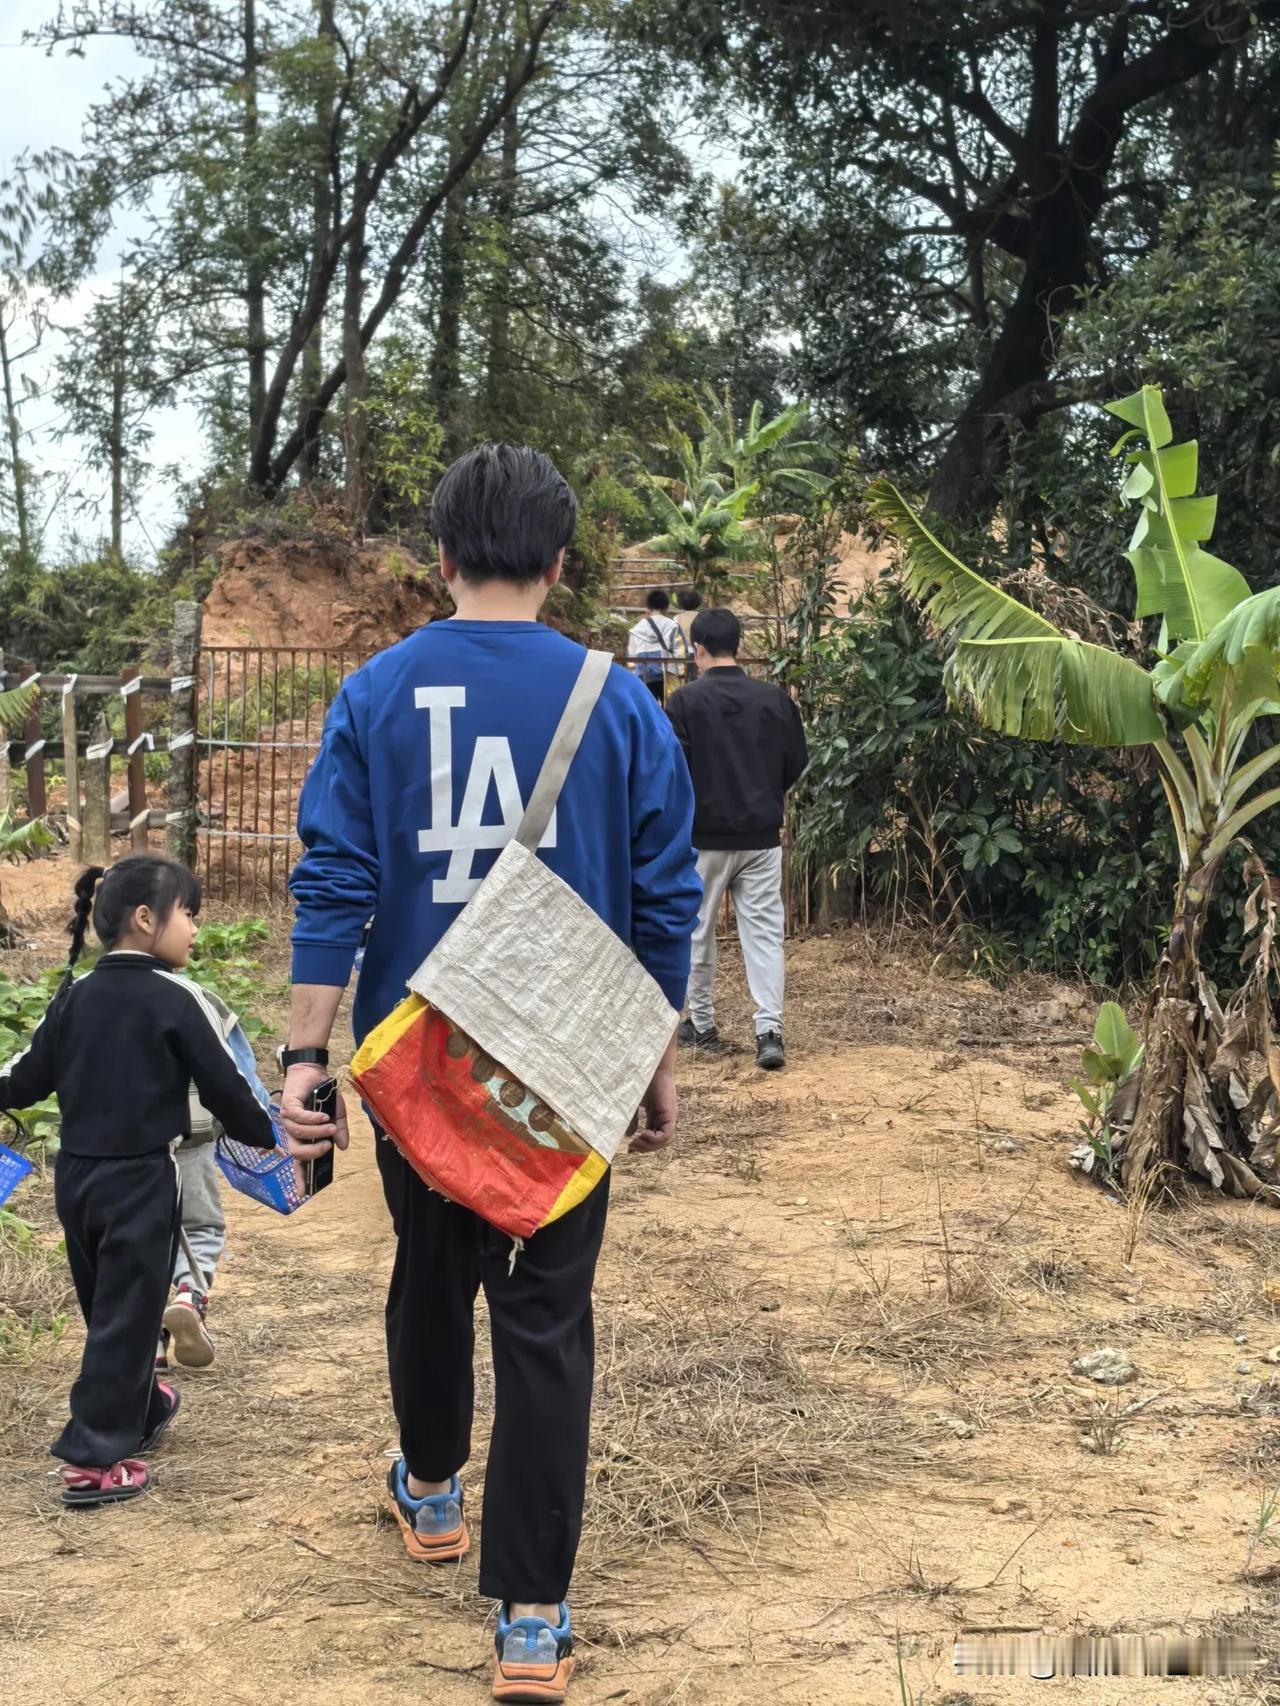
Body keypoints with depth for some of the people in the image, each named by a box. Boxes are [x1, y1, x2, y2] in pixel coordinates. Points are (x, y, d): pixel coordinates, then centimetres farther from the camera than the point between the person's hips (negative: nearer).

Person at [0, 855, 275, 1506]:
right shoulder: (176, 999, -13)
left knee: (107, 1307, 20)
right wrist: (267, 1136, 6)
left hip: (74, 1176, 6)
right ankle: (94, 1459, 2)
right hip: (140, 1181, -6)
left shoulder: (74, 996, 3)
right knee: (124, 1315, 1)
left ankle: (139, 1409, 39)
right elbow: (224, 1088, -9)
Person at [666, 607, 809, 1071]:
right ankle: (769, 1032, -7)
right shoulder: (774, 698, -1)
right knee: (764, 931, 3)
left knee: (698, 931, 13)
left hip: (704, 835, -2)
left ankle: (702, 1025, 21)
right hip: (762, 834, 2)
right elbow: (797, 763, 7)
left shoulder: (686, 701, -10)